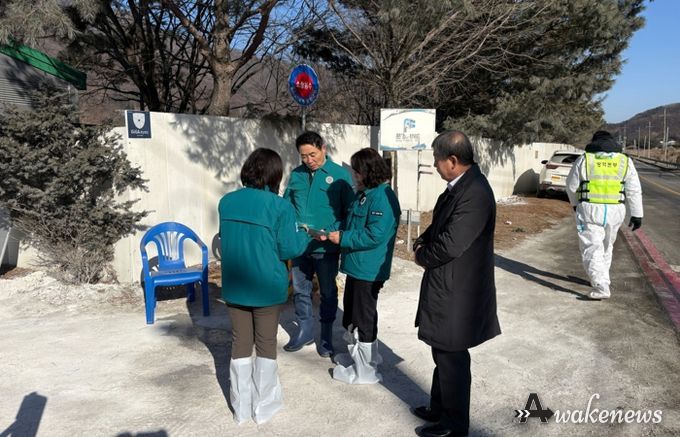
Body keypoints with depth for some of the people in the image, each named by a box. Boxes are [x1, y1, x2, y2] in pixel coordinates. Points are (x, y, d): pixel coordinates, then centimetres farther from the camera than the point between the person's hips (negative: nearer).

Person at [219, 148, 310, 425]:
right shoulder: (280, 207, -15)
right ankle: (264, 407, 24)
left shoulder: (226, 202, -2)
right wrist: (304, 236, 8)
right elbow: (288, 249, -11)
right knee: (266, 344, 12)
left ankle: (241, 408, 25)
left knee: (240, 343, 15)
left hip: (234, 286, 4)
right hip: (267, 288, -3)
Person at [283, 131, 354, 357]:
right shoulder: (296, 175, 3)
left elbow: (349, 212, -7)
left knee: (328, 292, 13)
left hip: (326, 247, -3)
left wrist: (335, 234, -20)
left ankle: (326, 335, 29)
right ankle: (304, 330, 34)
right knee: (300, 290, 15)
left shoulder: (340, 175, -8)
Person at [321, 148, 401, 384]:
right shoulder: (363, 194, 11)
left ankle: (366, 372, 21)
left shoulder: (382, 197, -19)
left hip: (368, 271, -9)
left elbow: (374, 236, -25)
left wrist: (342, 238, -17)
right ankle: (361, 356, 40)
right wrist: (333, 235, 4)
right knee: (351, 318, 21)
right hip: (356, 267, 9)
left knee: (363, 320, 4)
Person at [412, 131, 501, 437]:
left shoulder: (475, 193, -25)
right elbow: (440, 225, 18)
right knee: (443, 354, 23)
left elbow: (450, 245, -27)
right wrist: (422, 242, 0)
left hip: (456, 293, -10)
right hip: (447, 287, 10)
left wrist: (421, 256, -9)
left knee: (452, 359, 6)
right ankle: (439, 408, 41)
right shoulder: (460, 185, 7)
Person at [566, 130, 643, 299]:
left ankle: (601, 287, -13)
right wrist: (637, 214, 4)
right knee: (606, 246, 21)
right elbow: (634, 190, 2)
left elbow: (572, 185, 5)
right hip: (615, 211, 4)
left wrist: (575, 203, 22)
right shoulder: (625, 161, 6)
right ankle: (602, 279, 35)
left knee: (592, 249, -2)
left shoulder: (584, 160, -1)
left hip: (590, 209, -3)